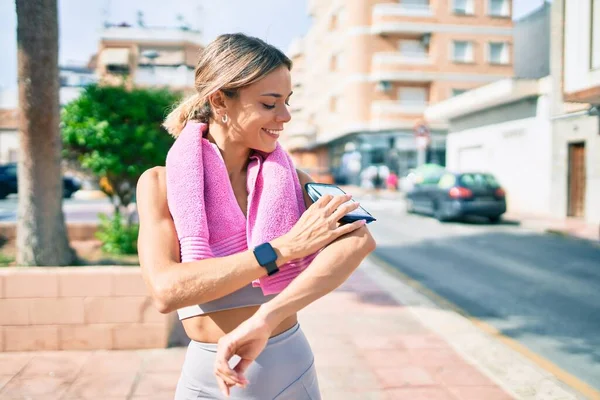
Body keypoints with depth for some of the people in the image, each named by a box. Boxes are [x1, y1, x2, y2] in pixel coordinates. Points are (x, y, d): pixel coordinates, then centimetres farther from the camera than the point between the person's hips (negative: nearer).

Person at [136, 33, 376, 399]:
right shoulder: (160, 183, -8)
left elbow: (359, 238, -22)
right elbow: (166, 290, -22)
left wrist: (266, 318, -34)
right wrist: (287, 247, -24)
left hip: (293, 368, 2)